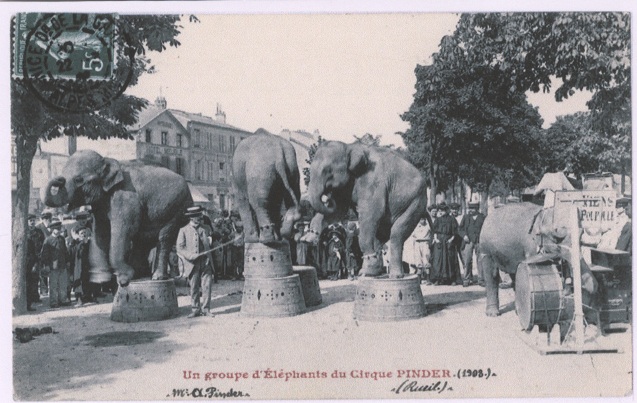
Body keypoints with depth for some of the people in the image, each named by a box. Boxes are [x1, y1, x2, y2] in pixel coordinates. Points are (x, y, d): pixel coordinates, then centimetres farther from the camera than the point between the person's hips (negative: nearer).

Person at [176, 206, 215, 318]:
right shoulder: (184, 231, 3)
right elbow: (180, 248, -3)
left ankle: (205, 309, 4)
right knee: (194, 288, 4)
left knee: (207, 286, -3)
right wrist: (191, 256, -17)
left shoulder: (203, 230, 13)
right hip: (192, 264, -2)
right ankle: (195, 309, 14)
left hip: (205, 263, 2)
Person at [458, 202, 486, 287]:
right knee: (467, 261, -2)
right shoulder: (466, 217, 14)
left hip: (479, 242, -1)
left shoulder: (482, 217, 9)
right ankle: (467, 279, 5)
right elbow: (460, 229, 12)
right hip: (468, 241, 1)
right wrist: (464, 235, -5)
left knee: (480, 261, -2)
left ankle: (481, 280, 5)